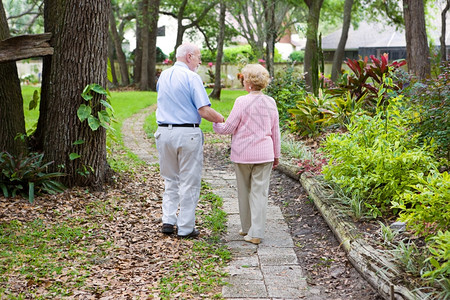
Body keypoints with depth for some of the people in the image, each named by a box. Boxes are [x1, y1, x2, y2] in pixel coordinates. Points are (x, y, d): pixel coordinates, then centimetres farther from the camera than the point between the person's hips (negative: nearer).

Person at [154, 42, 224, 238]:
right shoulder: (191, 77, -10)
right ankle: (185, 228, 8)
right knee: (189, 182, 4)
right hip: (187, 134, -6)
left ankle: (168, 221, 9)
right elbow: (205, 111, -15)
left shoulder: (163, 76, 11)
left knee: (170, 180, 18)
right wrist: (223, 120, -2)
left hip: (164, 132, 6)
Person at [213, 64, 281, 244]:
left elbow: (229, 128, -6)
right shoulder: (270, 103, 2)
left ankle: (246, 227, 25)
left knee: (244, 190, 13)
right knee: (260, 191, 3)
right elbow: (275, 131, 9)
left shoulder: (242, 102, -11)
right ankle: (256, 233, -1)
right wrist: (276, 155, 19)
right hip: (264, 153, 3)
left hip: (243, 153, -2)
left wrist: (214, 124, 14)